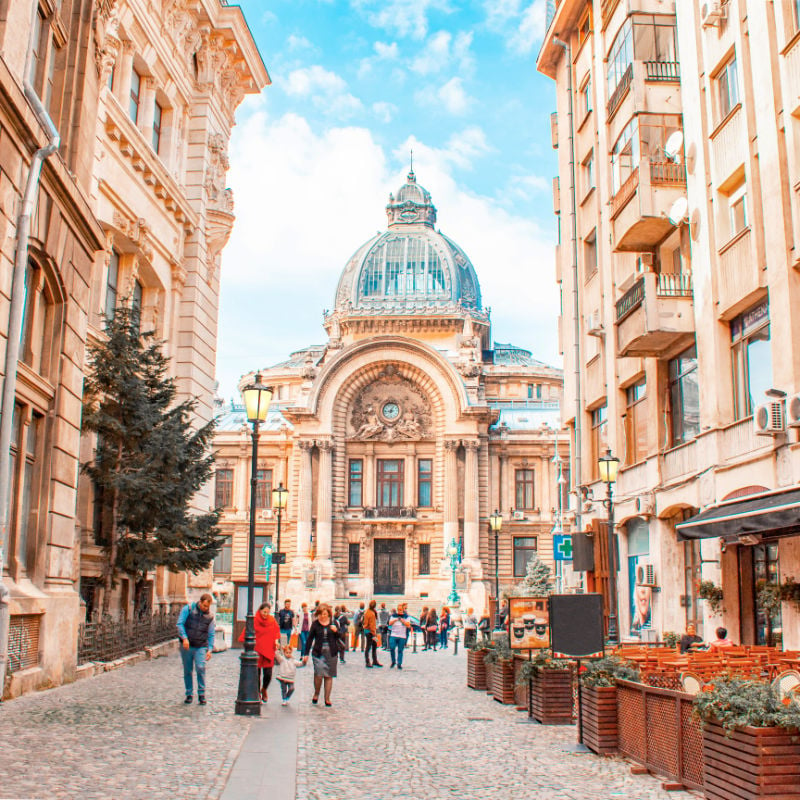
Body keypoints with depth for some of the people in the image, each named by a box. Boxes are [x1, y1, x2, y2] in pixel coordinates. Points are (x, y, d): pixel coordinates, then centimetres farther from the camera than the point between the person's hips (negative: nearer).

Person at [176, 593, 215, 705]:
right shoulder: (188, 609, -1)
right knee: (187, 670, 5)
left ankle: (201, 694, -5)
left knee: (200, 668, -16)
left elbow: (211, 635, 11)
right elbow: (180, 624, -7)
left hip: (201, 647, 0)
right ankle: (189, 694, 20)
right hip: (186, 645, 0)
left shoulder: (210, 616, 6)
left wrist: (210, 649, 0)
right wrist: (184, 638, -20)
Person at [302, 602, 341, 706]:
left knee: (329, 675, 4)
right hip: (318, 652, -2)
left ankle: (327, 698, 14)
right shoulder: (315, 624, 2)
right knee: (319, 673, -14)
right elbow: (310, 639, 6)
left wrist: (336, 631, -11)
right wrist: (306, 654, 3)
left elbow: (339, 638, 10)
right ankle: (316, 694, 11)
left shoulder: (333, 623, 5)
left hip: (331, 652, 2)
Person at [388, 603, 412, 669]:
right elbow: (390, 623, 4)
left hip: (402, 636, -1)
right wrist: (395, 620, -11)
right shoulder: (393, 615, 8)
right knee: (392, 648, -9)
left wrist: (403, 621, -13)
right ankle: (393, 662, 9)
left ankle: (399, 664, 6)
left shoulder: (406, 616, 6)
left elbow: (408, 625, -1)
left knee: (400, 650, 0)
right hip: (393, 635, 1)